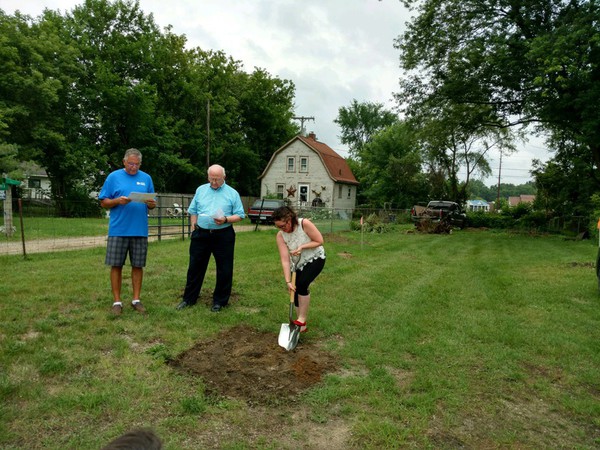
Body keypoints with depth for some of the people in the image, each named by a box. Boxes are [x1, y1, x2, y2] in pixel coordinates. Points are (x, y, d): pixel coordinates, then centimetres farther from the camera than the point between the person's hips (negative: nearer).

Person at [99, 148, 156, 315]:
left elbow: (152, 205, 13)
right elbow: (104, 202, 3)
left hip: (140, 230, 2)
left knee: (138, 265, 6)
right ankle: (117, 301, 13)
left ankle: (136, 299, 17)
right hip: (118, 230, -2)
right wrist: (118, 201, -16)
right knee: (116, 265, 2)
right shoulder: (114, 177, 3)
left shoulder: (146, 178, 10)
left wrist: (151, 203, -11)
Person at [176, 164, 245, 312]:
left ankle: (220, 301, 18)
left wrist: (226, 220, -17)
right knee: (195, 267, 10)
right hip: (201, 234, 3)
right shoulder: (200, 190, 10)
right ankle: (189, 298, 24)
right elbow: (193, 211, 14)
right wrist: (194, 228, 4)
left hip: (223, 236, -2)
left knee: (224, 270, 4)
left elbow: (239, 216, -1)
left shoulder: (232, 193, 1)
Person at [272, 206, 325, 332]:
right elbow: (285, 260, -21)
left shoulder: (305, 224, -27)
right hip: (299, 264, 5)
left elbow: (319, 241, -19)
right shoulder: (280, 235, -17)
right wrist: (288, 281, -27)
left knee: (302, 284, -26)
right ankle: (302, 325, 18)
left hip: (315, 258, -4)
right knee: (296, 291, 1)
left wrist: (302, 247, -29)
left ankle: (302, 319, -9)